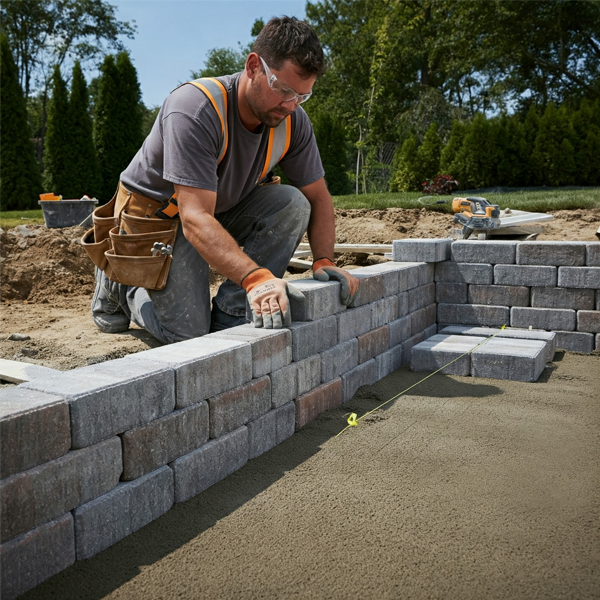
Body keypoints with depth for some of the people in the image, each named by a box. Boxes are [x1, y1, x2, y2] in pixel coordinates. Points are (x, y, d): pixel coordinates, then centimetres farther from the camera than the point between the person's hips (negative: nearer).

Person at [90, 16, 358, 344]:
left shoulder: (292, 120, -14)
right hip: (155, 217, -6)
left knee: (292, 204, -21)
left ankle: (229, 320, -15)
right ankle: (120, 283, 16)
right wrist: (257, 277, -52)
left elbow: (318, 197, -4)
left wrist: (324, 262, -21)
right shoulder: (194, 109, -33)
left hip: (223, 211, 6)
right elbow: (195, 219, -40)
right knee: (188, 334, -14)